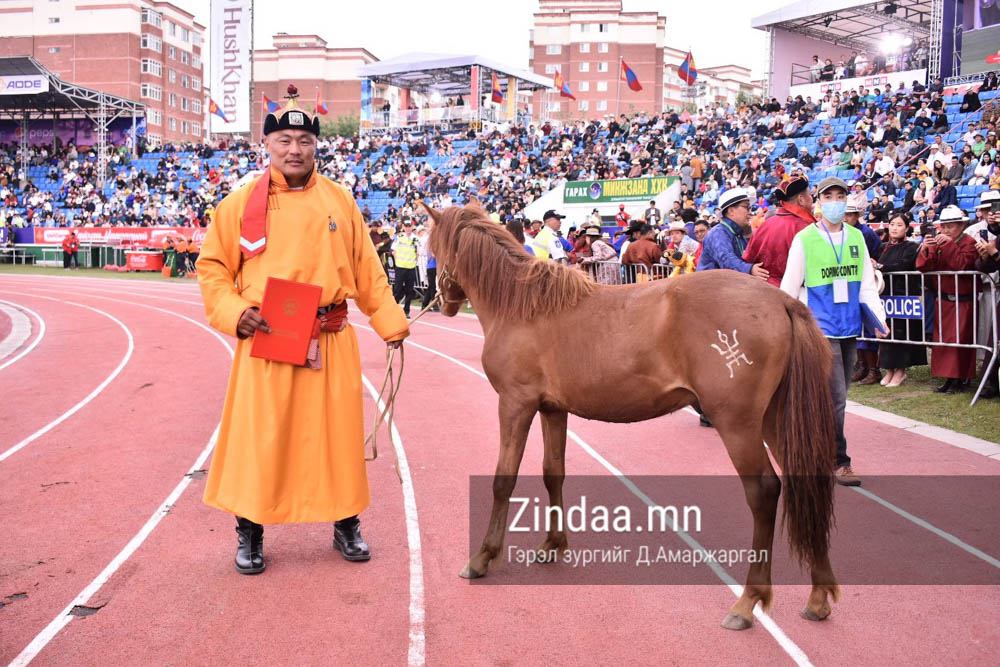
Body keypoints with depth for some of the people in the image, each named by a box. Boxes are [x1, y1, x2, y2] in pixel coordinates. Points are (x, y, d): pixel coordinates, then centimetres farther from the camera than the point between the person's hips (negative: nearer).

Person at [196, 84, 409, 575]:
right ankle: (250, 532, 23)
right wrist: (234, 312, -10)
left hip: (332, 343, 2)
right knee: (258, 435, 4)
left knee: (337, 432, 9)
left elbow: (367, 271, 12)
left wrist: (390, 324, 9)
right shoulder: (241, 203, 2)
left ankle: (345, 523, 28)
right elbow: (212, 268, 6)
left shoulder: (340, 201, 8)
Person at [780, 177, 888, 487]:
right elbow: (789, 288, -3)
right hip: (820, 328, -5)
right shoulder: (804, 239, -5)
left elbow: (867, 285, 10)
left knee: (837, 396, 14)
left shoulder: (857, 237, 8)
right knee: (835, 397, -8)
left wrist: (879, 318, -3)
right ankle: (838, 461, 3)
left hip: (850, 328, 6)